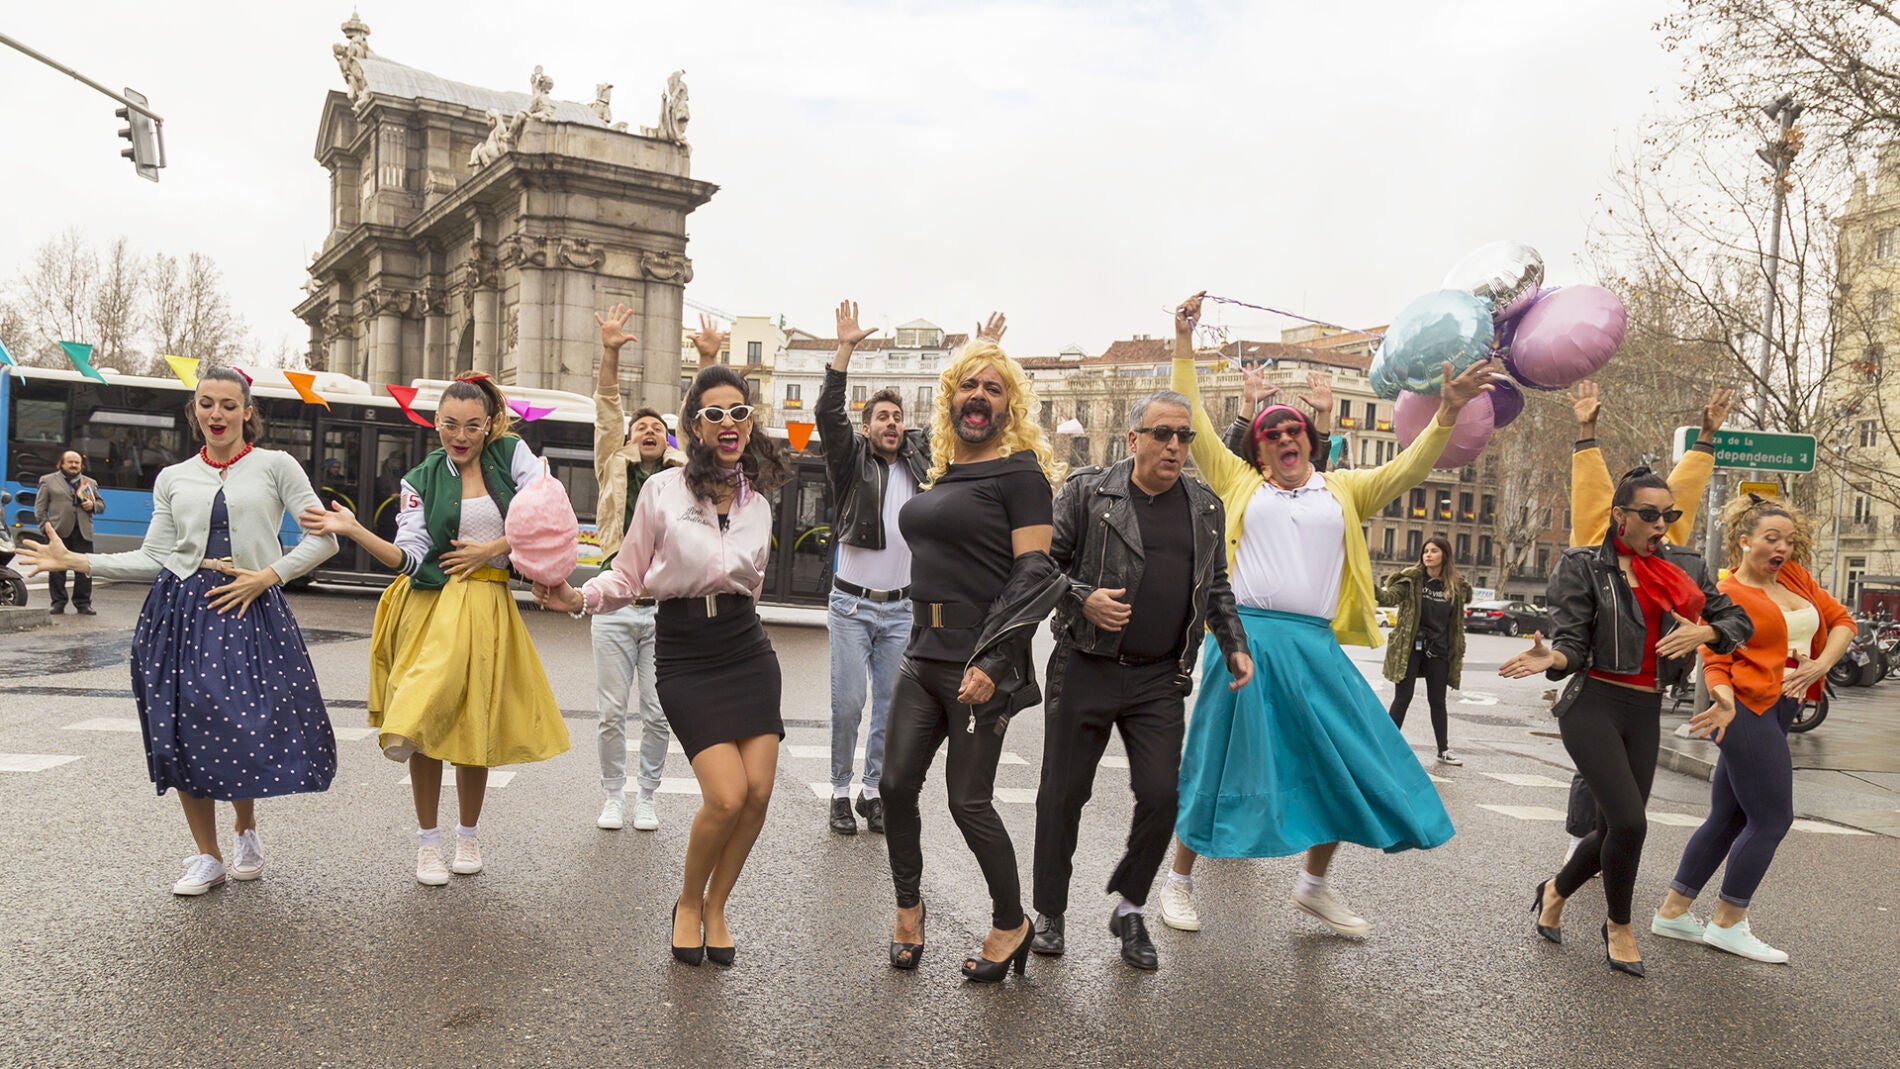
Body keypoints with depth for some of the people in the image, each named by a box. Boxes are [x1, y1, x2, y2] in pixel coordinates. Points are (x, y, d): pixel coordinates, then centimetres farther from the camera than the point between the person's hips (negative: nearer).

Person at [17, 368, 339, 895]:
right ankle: (207, 857, 17)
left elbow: (322, 538, -1)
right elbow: (153, 559, 9)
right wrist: (76, 561, 3)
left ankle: (245, 831, 25)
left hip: (250, 612, -3)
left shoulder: (275, 466, 4)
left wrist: (267, 576, -8)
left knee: (245, 729, -6)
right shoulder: (173, 479, 13)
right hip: (182, 612, 3)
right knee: (185, 733, 1)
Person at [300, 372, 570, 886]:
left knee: (475, 724, 7)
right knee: (426, 720, 0)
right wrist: (353, 530, -16)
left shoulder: (513, 454, 2)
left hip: (488, 608, 0)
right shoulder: (421, 480, 3)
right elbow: (409, 557, -5)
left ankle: (469, 834, 25)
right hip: (430, 607, 0)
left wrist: (490, 549, -7)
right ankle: (428, 841, 16)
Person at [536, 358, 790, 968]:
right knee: (727, 795, -14)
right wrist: (579, 598, -13)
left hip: (746, 648, 4)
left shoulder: (757, 503, 7)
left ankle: (715, 907, 20)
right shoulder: (663, 490, -4)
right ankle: (688, 903, 14)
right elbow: (629, 575, -2)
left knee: (758, 792, -4)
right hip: (684, 654, -4)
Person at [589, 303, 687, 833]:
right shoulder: (614, 469, 9)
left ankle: (647, 796, 19)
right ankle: (613, 795, 19)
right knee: (611, 711, 3)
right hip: (615, 606, 0)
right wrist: (610, 353, -14)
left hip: (667, 608, 0)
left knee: (657, 714, 4)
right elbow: (606, 410, -2)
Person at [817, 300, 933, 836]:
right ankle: (840, 791, 12)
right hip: (852, 605, -3)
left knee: (893, 706, 7)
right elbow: (828, 414, -16)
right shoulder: (852, 462, -1)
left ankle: (872, 788, 20)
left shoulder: (920, 458, 9)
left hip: (901, 608, 4)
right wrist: (845, 349, -23)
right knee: (848, 703, -3)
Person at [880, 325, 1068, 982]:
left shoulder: (1020, 472, -8)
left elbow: (1035, 572, -15)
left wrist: (993, 662, -21)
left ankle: (1011, 923, 20)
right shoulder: (942, 471, 14)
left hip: (979, 662, -7)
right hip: (924, 655, 7)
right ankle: (908, 909, 26)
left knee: (968, 800, -1)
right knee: (897, 783, 6)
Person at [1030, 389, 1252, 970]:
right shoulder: (1086, 492, -3)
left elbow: (1216, 587, 20)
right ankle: (1049, 912, 22)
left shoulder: (1206, 507, 11)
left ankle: (1129, 908, 21)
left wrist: (1233, 644, 10)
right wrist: (1082, 598, -16)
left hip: (1161, 680, 3)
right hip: (1086, 668, -3)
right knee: (1063, 793, 5)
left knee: (1161, 796, -2)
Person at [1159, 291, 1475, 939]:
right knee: (1222, 762, 3)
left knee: (1344, 763, 6)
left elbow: (1406, 471, 6)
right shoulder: (1239, 483, 8)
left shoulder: (1344, 491, 15)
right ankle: (1179, 880, 19)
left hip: (1316, 649, 3)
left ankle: (1314, 885, 27)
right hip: (1247, 639, -3)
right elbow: (1193, 423, 5)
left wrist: (1448, 412, -7)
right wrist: (1184, 341, 3)